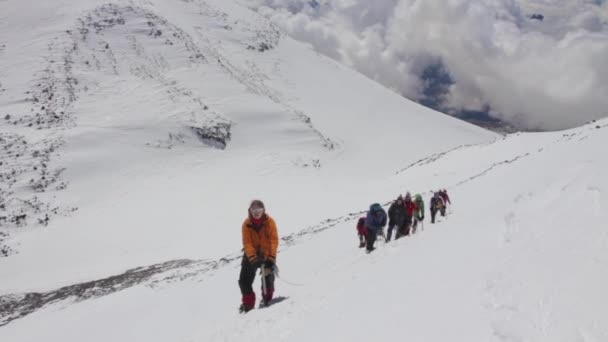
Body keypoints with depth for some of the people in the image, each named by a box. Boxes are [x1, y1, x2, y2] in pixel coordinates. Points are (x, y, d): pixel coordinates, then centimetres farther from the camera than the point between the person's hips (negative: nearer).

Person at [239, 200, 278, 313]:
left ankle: (267, 299, 18)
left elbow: (274, 240, -18)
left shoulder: (269, 222, -13)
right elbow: (247, 243, -15)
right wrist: (252, 257, -29)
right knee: (244, 281, -2)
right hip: (251, 254, 2)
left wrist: (271, 257, -30)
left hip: (266, 254, -2)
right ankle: (248, 303, 14)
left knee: (268, 278, -9)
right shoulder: (246, 224, -9)